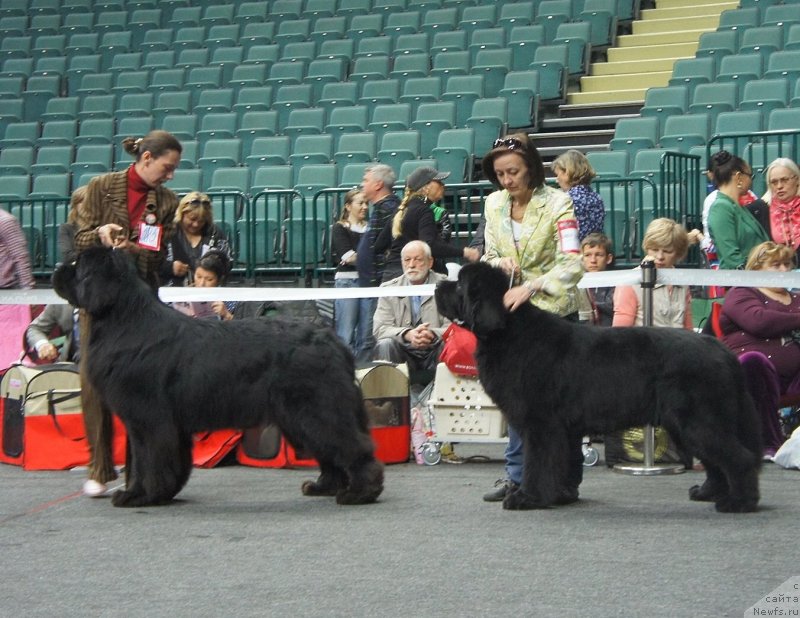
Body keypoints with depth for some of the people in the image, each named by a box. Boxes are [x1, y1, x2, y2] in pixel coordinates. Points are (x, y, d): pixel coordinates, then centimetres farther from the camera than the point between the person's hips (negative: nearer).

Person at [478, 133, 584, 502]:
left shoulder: (557, 203, -14)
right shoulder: (494, 204, 2)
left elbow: (572, 264, -24)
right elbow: (488, 256, 10)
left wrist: (530, 287, -36)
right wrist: (498, 262, -14)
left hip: (554, 311, -5)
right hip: (510, 310, 5)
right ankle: (517, 474, 15)